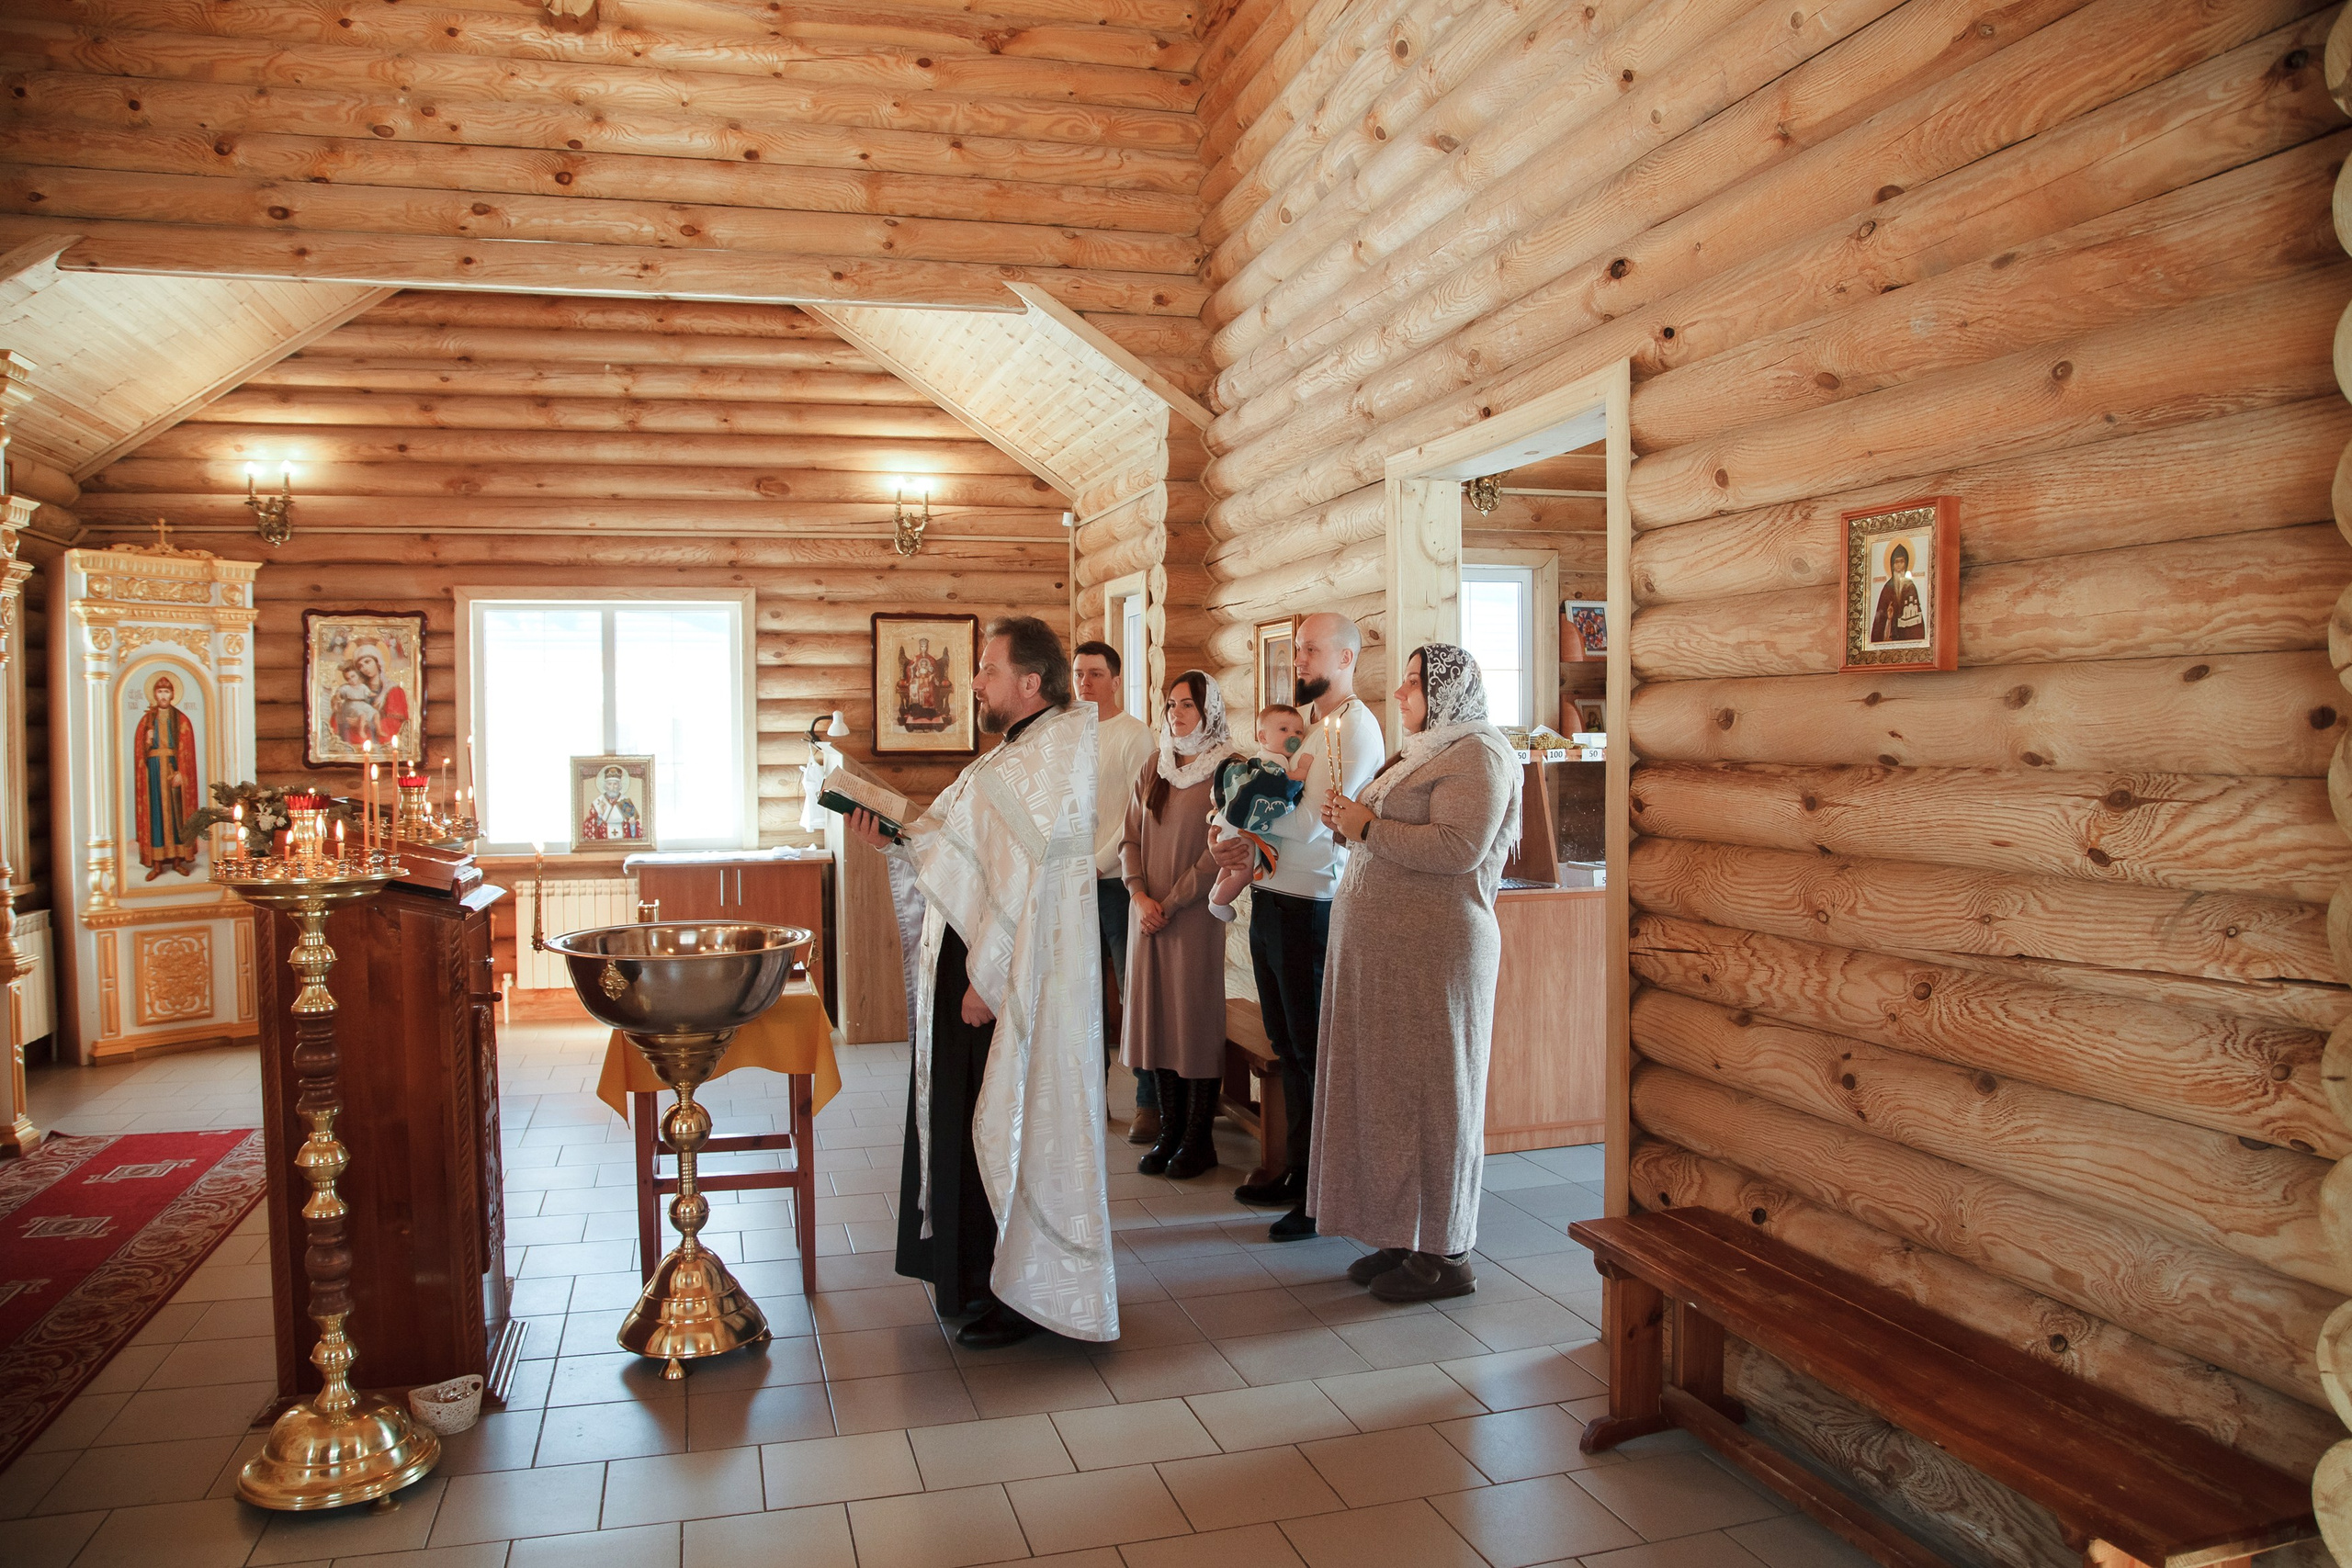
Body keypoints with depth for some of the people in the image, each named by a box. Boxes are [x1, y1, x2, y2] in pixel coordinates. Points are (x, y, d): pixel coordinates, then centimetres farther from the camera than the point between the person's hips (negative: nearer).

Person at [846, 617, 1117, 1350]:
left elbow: (1030, 876, -21)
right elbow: (958, 848, 15)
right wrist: (894, 837, 1)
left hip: (1023, 981, -9)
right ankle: (983, 1274, 30)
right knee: (974, 1124, 16)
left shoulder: (1057, 755, -16)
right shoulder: (1010, 757, 14)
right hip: (973, 965, 9)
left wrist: (988, 977, -21)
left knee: (1013, 1126, 0)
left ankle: (1027, 1293, 15)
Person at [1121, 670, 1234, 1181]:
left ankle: (1199, 1139, 8)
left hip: (1197, 911, -5)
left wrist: (1171, 903, -11)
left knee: (1198, 1018, -1)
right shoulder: (1152, 770, 13)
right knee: (1157, 1017, 6)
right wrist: (1140, 896, -5)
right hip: (1150, 912, 5)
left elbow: (1220, 850, -11)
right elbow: (1131, 837, 11)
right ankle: (1170, 1131, 15)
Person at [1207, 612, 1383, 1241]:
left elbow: (1313, 821, -19)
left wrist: (1249, 833, -4)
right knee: (1287, 1045, 17)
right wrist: (1250, 849, -2)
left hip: (1312, 906, -9)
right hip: (1273, 901, 9)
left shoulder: (1355, 727, -12)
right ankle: (1299, 1171, 30)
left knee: (1315, 1050, -1)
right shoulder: (1310, 723, 17)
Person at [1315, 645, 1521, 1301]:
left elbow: (1459, 848, -23)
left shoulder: (1477, 753, -10)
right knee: (1389, 1090, 11)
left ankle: (1444, 1254, 8)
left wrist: (1368, 828, -16)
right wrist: (1350, 824, 7)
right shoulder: (1421, 751, 20)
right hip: (1381, 952, 9)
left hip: (1433, 952, -9)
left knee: (1429, 1094, -2)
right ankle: (1404, 1239, 21)